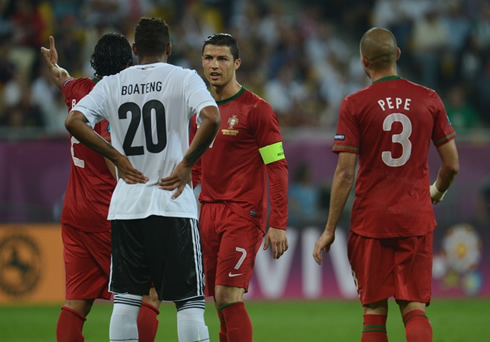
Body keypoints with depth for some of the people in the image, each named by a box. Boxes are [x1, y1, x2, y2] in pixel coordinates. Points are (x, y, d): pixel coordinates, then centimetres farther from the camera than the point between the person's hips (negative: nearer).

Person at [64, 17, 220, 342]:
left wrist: (117, 157, 3)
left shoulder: (113, 84, 7)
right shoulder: (183, 78, -2)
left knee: (126, 299, 7)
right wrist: (187, 162, -7)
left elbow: (74, 121, -3)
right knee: (190, 300, 0)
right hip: (174, 205, -3)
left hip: (127, 205, 3)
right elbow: (211, 118, -19)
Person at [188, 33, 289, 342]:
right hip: (208, 212, 6)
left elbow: (278, 168, -10)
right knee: (221, 301, 5)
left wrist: (278, 225, -16)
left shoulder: (257, 110, -7)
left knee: (228, 297, -15)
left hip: (243, 214, -6)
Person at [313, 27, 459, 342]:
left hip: (371, 220, -2)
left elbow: (345, 174, -8)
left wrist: (330, 230, -1)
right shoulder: (429, 100, 2)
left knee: (374, 312, 6)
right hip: (416, 220, 2)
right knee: (415, 309, 2)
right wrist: (437, 191, 28)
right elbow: (452, 165, 6)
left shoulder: (354, 105, -5)